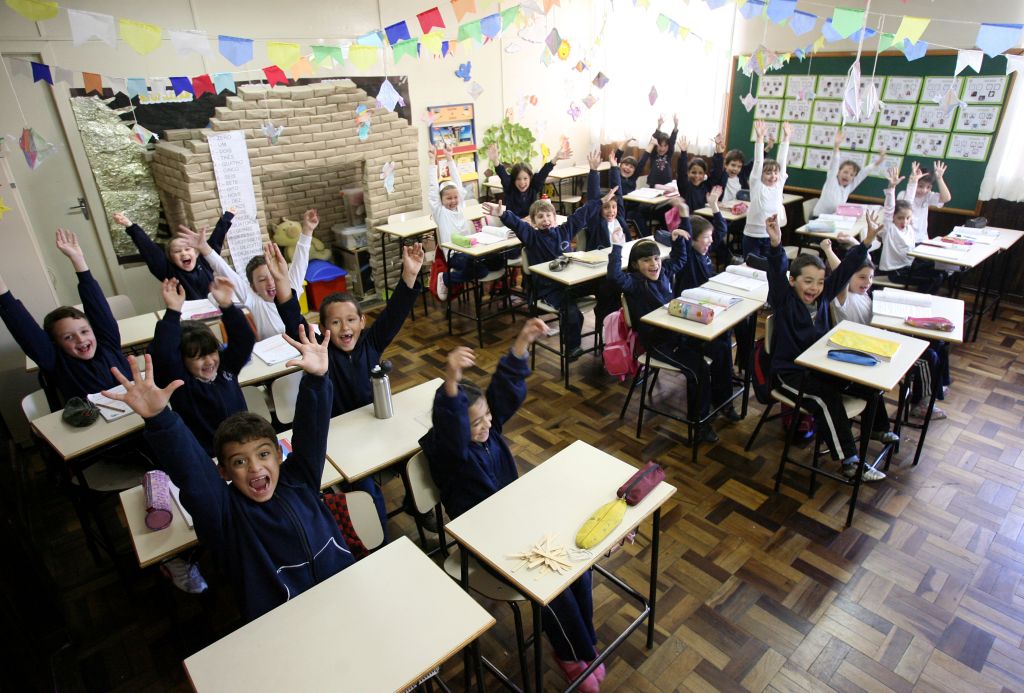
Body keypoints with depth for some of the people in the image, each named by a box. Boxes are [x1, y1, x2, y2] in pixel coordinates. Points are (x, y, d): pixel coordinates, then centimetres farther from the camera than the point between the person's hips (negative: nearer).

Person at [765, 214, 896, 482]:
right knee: (827, 399, -27)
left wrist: (867, 241, -8)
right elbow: (777, 271, -32)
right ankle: (849, 462, -21)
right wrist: (776, 244, -49)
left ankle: (877, 428, 39)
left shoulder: (823, 296, 2)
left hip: (820, 365, 8)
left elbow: (846, 269, 0)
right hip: (789, 372, -7)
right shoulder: (784, 299, -15)